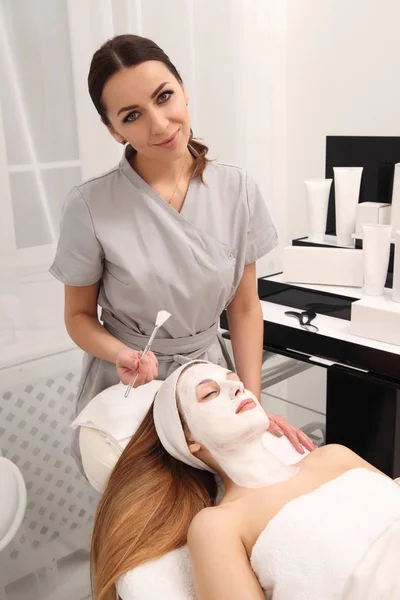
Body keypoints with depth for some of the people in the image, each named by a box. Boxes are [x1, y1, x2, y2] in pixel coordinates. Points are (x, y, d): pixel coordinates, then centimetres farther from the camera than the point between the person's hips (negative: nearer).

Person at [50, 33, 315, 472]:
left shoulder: (237, 191, -9)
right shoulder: (89, 207, -17)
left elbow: (244, 307, -3)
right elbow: (79, 316, -5)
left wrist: (252, 402, -9)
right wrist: (123, 354, -25)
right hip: (127, 388, -2)